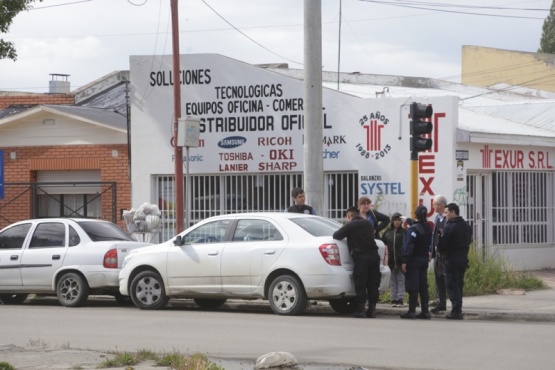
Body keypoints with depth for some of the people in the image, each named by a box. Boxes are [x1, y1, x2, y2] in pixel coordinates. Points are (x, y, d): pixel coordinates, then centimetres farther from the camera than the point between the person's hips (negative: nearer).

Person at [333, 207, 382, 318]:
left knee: (360, 285, -2)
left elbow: (336, 236, -2)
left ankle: (360, 310, -4)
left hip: (361, 257, -5)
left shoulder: (350, 225, -4)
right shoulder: (368, 224, 15)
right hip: (373, 255, 6)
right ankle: (372, 310, 7)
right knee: (373, 284, 8)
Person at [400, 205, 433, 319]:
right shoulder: (428, 228, 9)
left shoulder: (413, 229, -14)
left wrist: (404, 261, -19)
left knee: (412, 286, -6)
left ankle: (412, 311, -7)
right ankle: (425, 311, 9)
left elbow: (408, 246, -18)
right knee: (423, 285, 9)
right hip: (424, 259, 7)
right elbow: (428, 244, 12)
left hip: (413, 260, -7)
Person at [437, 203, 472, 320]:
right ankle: (458, 310, 15)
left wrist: (439, 249, 5)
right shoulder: (466, 226, 11)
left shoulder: (449, 227, -15)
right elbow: (468, 242, 14)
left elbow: (442, 244, -15)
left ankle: (456, 311, -9)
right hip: (463, 258, 7)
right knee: (459, 285, 14)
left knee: (451, 285, -4)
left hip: (451, 259, -7)